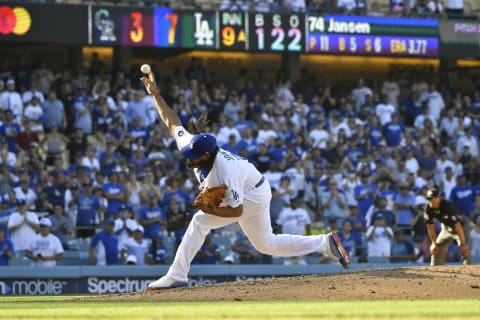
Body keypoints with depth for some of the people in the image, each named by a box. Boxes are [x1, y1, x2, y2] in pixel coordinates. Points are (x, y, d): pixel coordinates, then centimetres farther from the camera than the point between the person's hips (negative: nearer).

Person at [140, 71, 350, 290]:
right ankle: (325, 243, 26)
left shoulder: (225, 173, -38)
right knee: (266, 244, 20)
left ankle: (177, 276, -18)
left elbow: (237, 211, -29)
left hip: (253, 195, -9)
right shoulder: (191, 146, -20)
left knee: (200, 221, -21)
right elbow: (171, 121, -8)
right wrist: (155, 94, -12)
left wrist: (210, 210, -37)